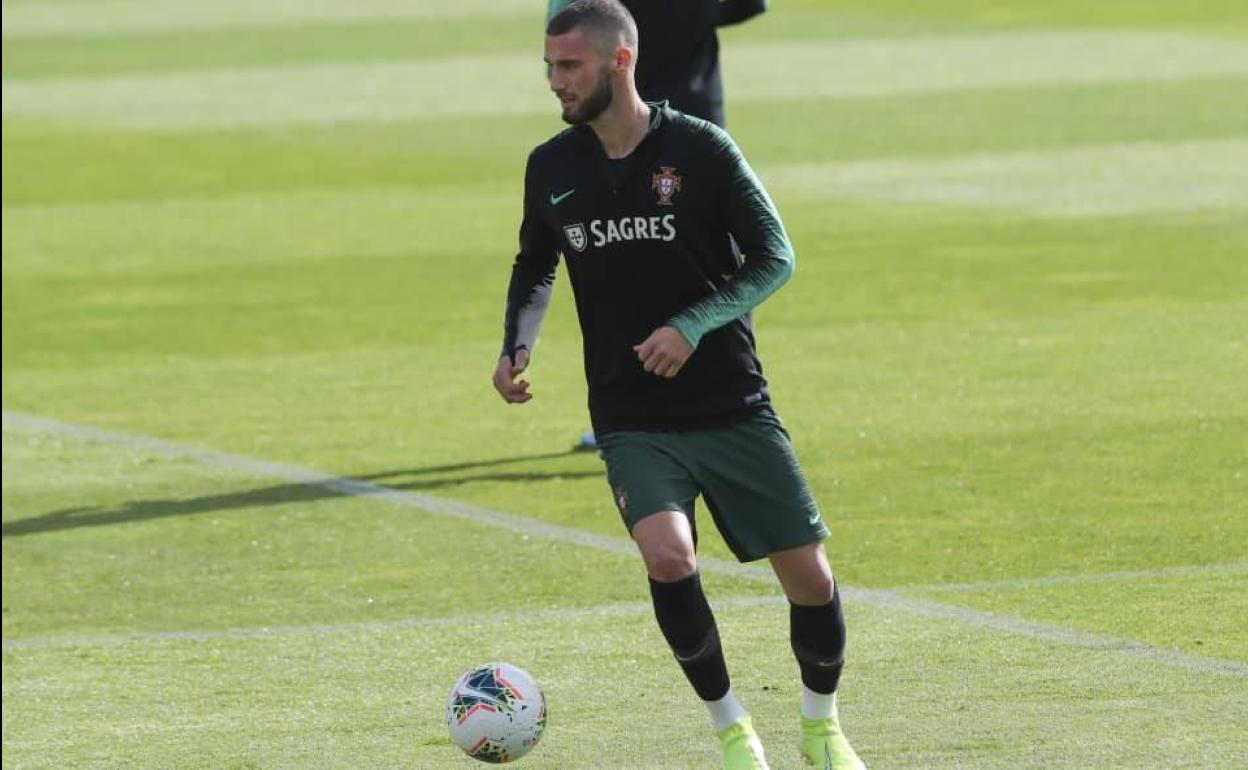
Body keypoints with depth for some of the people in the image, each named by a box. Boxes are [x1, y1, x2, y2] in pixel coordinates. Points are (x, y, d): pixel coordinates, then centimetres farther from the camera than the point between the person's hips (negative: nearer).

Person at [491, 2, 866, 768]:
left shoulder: (701, 149, -9)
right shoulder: (551, 169, 2)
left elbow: (775, 257, -6)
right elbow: (535, 266, 19)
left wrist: (693, 324, -19)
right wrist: (518, 346, 1)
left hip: (734, 407, -1)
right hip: (633, 420, 1)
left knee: (810, 576, 1)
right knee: (668, 558, -24)